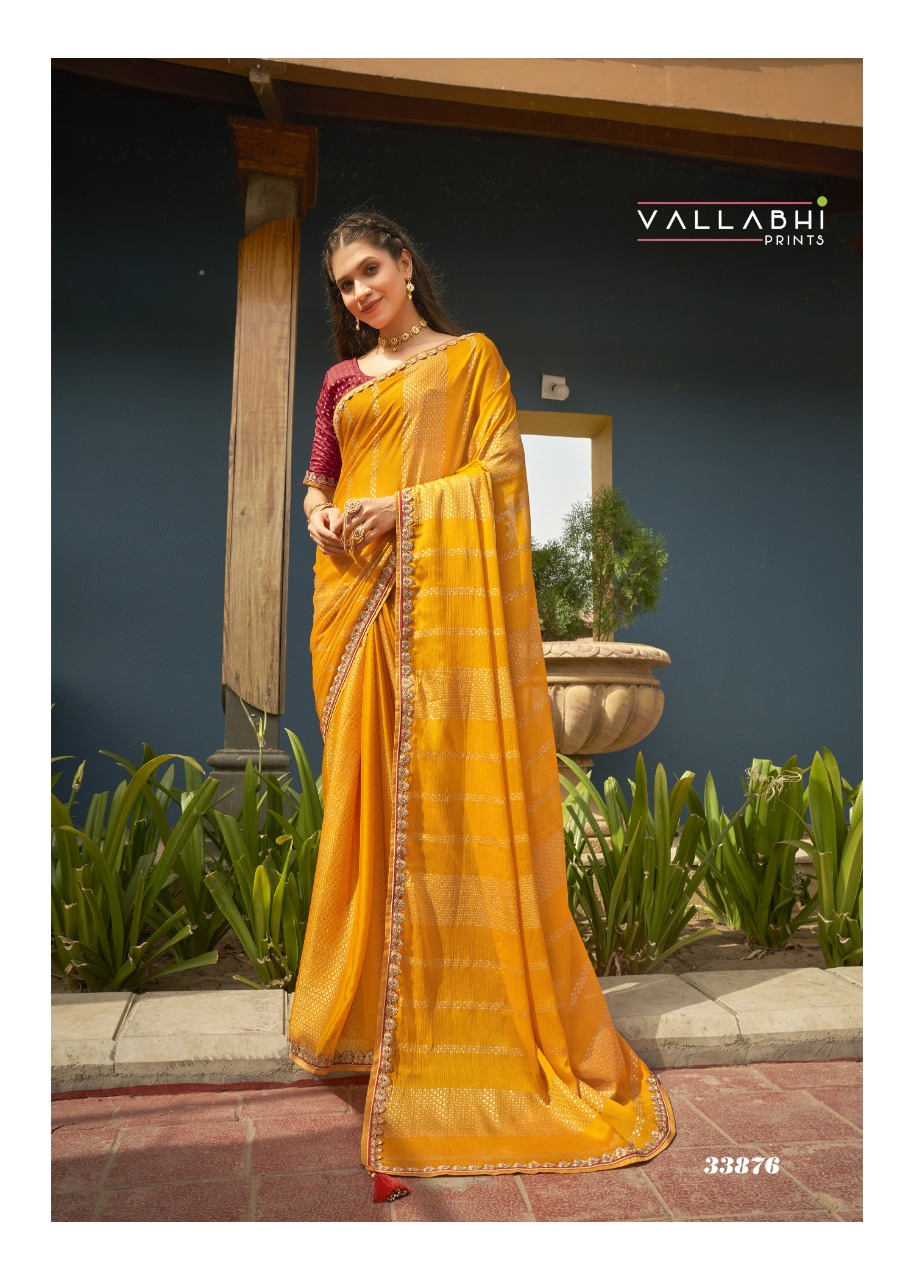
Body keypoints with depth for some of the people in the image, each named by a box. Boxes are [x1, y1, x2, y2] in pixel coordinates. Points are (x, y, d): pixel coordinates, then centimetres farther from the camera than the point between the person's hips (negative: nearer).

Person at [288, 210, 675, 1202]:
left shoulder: (470, 356, 9)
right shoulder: (342, 382, 21)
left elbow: (502, 468, -2)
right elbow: (317, 478, 22)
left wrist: (402, 505, -13)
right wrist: (320, 514, -1)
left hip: (445, 595, -4)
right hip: (357, 604, 5)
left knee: (456, 795, -7)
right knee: (366, 794, 4)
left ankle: (490, 1015, 3)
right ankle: (366, 1000, 16)